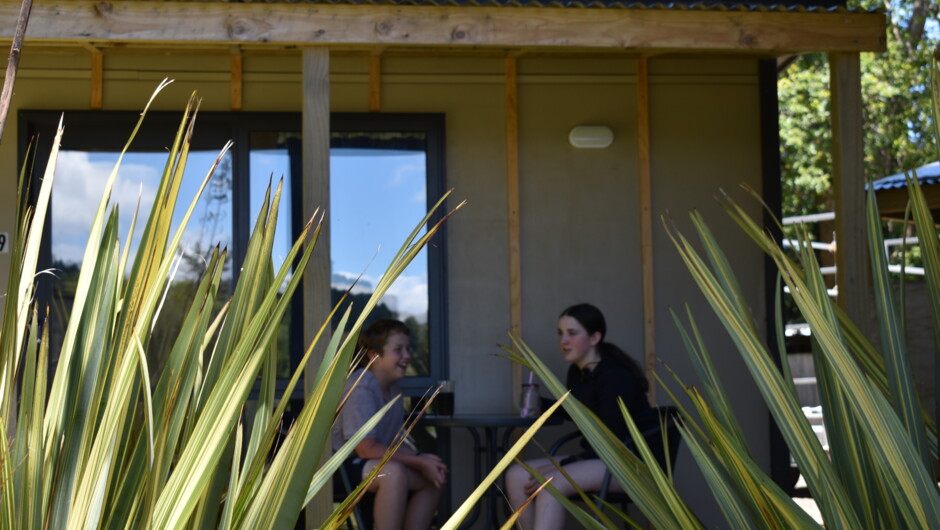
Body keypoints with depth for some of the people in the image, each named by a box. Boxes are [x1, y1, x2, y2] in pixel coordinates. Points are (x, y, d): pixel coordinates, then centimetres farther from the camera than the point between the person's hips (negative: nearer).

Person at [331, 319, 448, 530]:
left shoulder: (393, 390, 11)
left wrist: (421, 458, -9)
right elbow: (366, 448, -24)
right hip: (343, 464, -10)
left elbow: (395, 443, 12)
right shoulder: (361, 387, -19)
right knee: (393, 471, -34)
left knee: (433, 477, -1)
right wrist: (420, 462, -19)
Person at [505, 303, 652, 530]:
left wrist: (560, 468, -22)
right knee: (516, 475, -9)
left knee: (553, 483, -32)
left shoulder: (615, 377, -18)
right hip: (595, 457, 9)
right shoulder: (577, 372, 8)